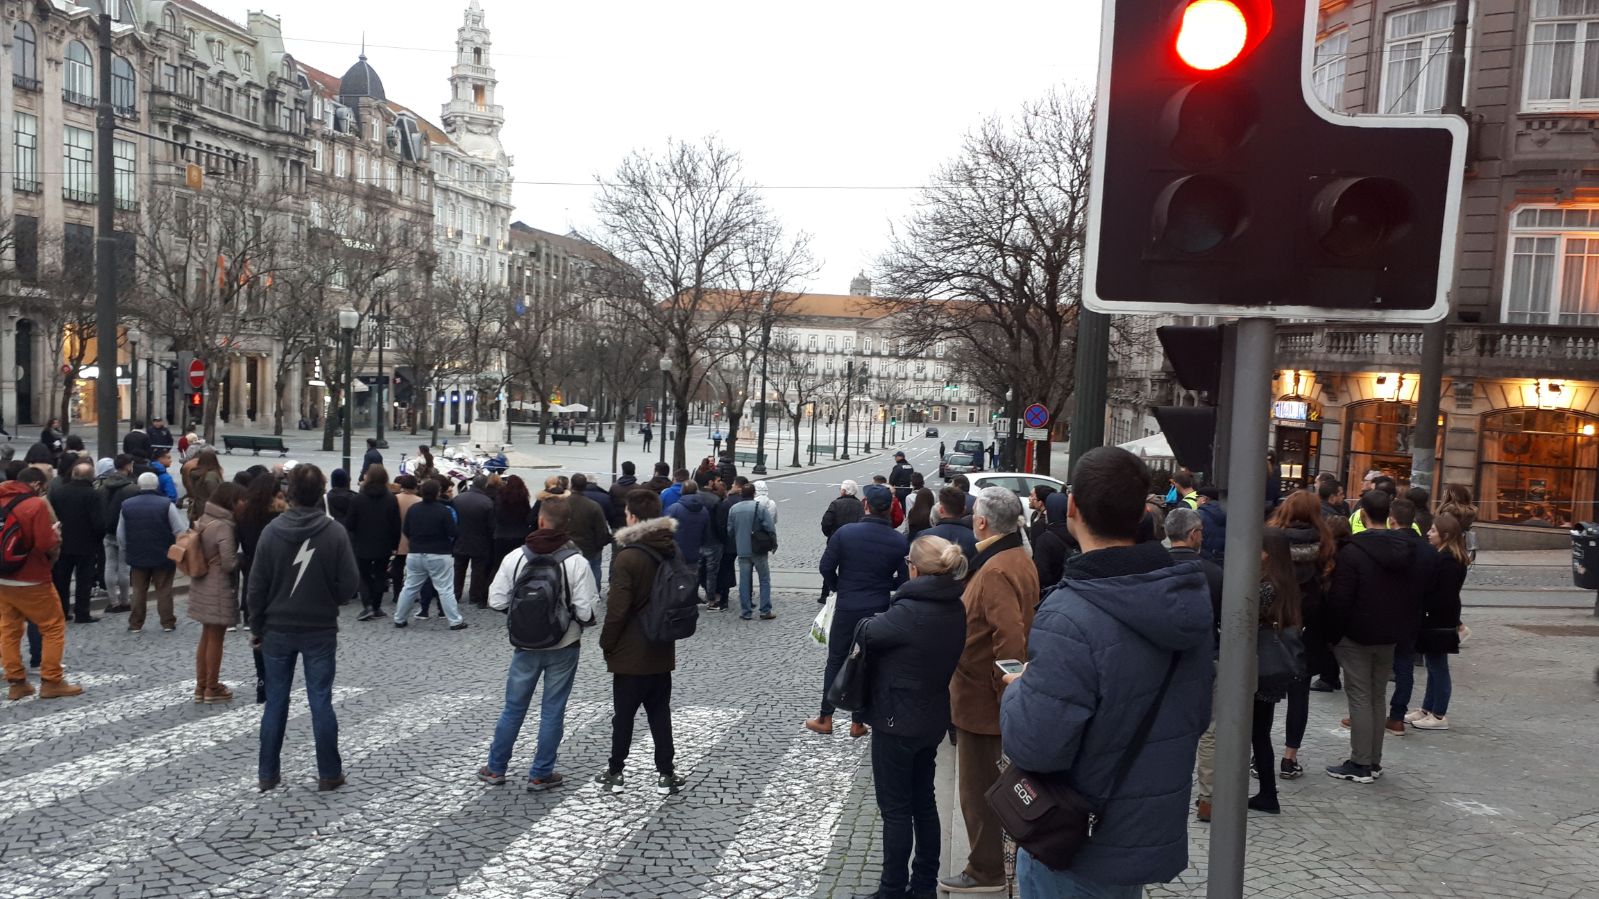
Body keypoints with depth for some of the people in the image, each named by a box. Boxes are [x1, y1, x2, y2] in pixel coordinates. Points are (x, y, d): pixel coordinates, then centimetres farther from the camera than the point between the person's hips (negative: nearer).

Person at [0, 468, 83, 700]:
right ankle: (51, 681, 4)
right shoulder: (37, 504, -15)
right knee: (54, 627, 4)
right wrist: (56, 534, 0)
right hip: (31, 580, -7)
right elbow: (46, 544, -20)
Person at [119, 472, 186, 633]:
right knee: (164, 590, 7)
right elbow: (181, 531, -13)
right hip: (163, 556, -2)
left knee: (139, 591, 12)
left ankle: (135, 624, 16)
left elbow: (120, 535, 6)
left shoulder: (127, 505, -1)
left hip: (137, 557, 3)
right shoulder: (167, 504, -13)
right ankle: (167, 622, 10)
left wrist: (127, 551, 20)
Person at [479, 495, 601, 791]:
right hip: (563, 647, -2)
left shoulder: (515, 558, -9)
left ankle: (495, 768, 28)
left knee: (513, 708, 17)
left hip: (526, 645, 2)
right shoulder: (576, 562, -16)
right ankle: (541, 775, 16)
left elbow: (496, 600, -6)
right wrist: (580, 620, 5)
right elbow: (588, 610, -18)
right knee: (552, 711, 9)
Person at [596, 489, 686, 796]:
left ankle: (615, 772, 20)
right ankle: (666, 773, 15)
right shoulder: (672, 551, 3)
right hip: (662, 651, 6)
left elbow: (617, 609, -19)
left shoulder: (628, 557, -19)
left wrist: (606, 643, -5)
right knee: (660, 712, 13)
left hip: (631, 653, -6)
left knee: (624, 715, 8)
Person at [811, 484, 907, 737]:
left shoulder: (845, 533, -12)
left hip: (846, 608, 0)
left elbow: (826, 567, -8)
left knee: (836, 662, 13)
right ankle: (858, 723, 17)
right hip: (879, 610, 1)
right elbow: (903, 580, -3)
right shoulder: (900, 542, -9)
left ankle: (825, 719, 19)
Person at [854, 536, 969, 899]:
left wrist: (873, 621, 6)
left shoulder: (910, 612, -26)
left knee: (895, 808, 5)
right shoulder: (956, 610, -2)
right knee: (924, 801, 19)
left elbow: (866, 635, -12)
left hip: (897, 722, -7)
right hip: (933, 719, 8)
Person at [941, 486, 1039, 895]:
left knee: (978, 787, 4)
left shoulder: (995, 571, -25)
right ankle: (996, 853, 36)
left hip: (981, 697, -10)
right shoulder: (1019, 559, 7)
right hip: (998, 694, 10)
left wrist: (1002, 690, -21)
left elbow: (1010, 640, -32)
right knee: (995, 781, 22)